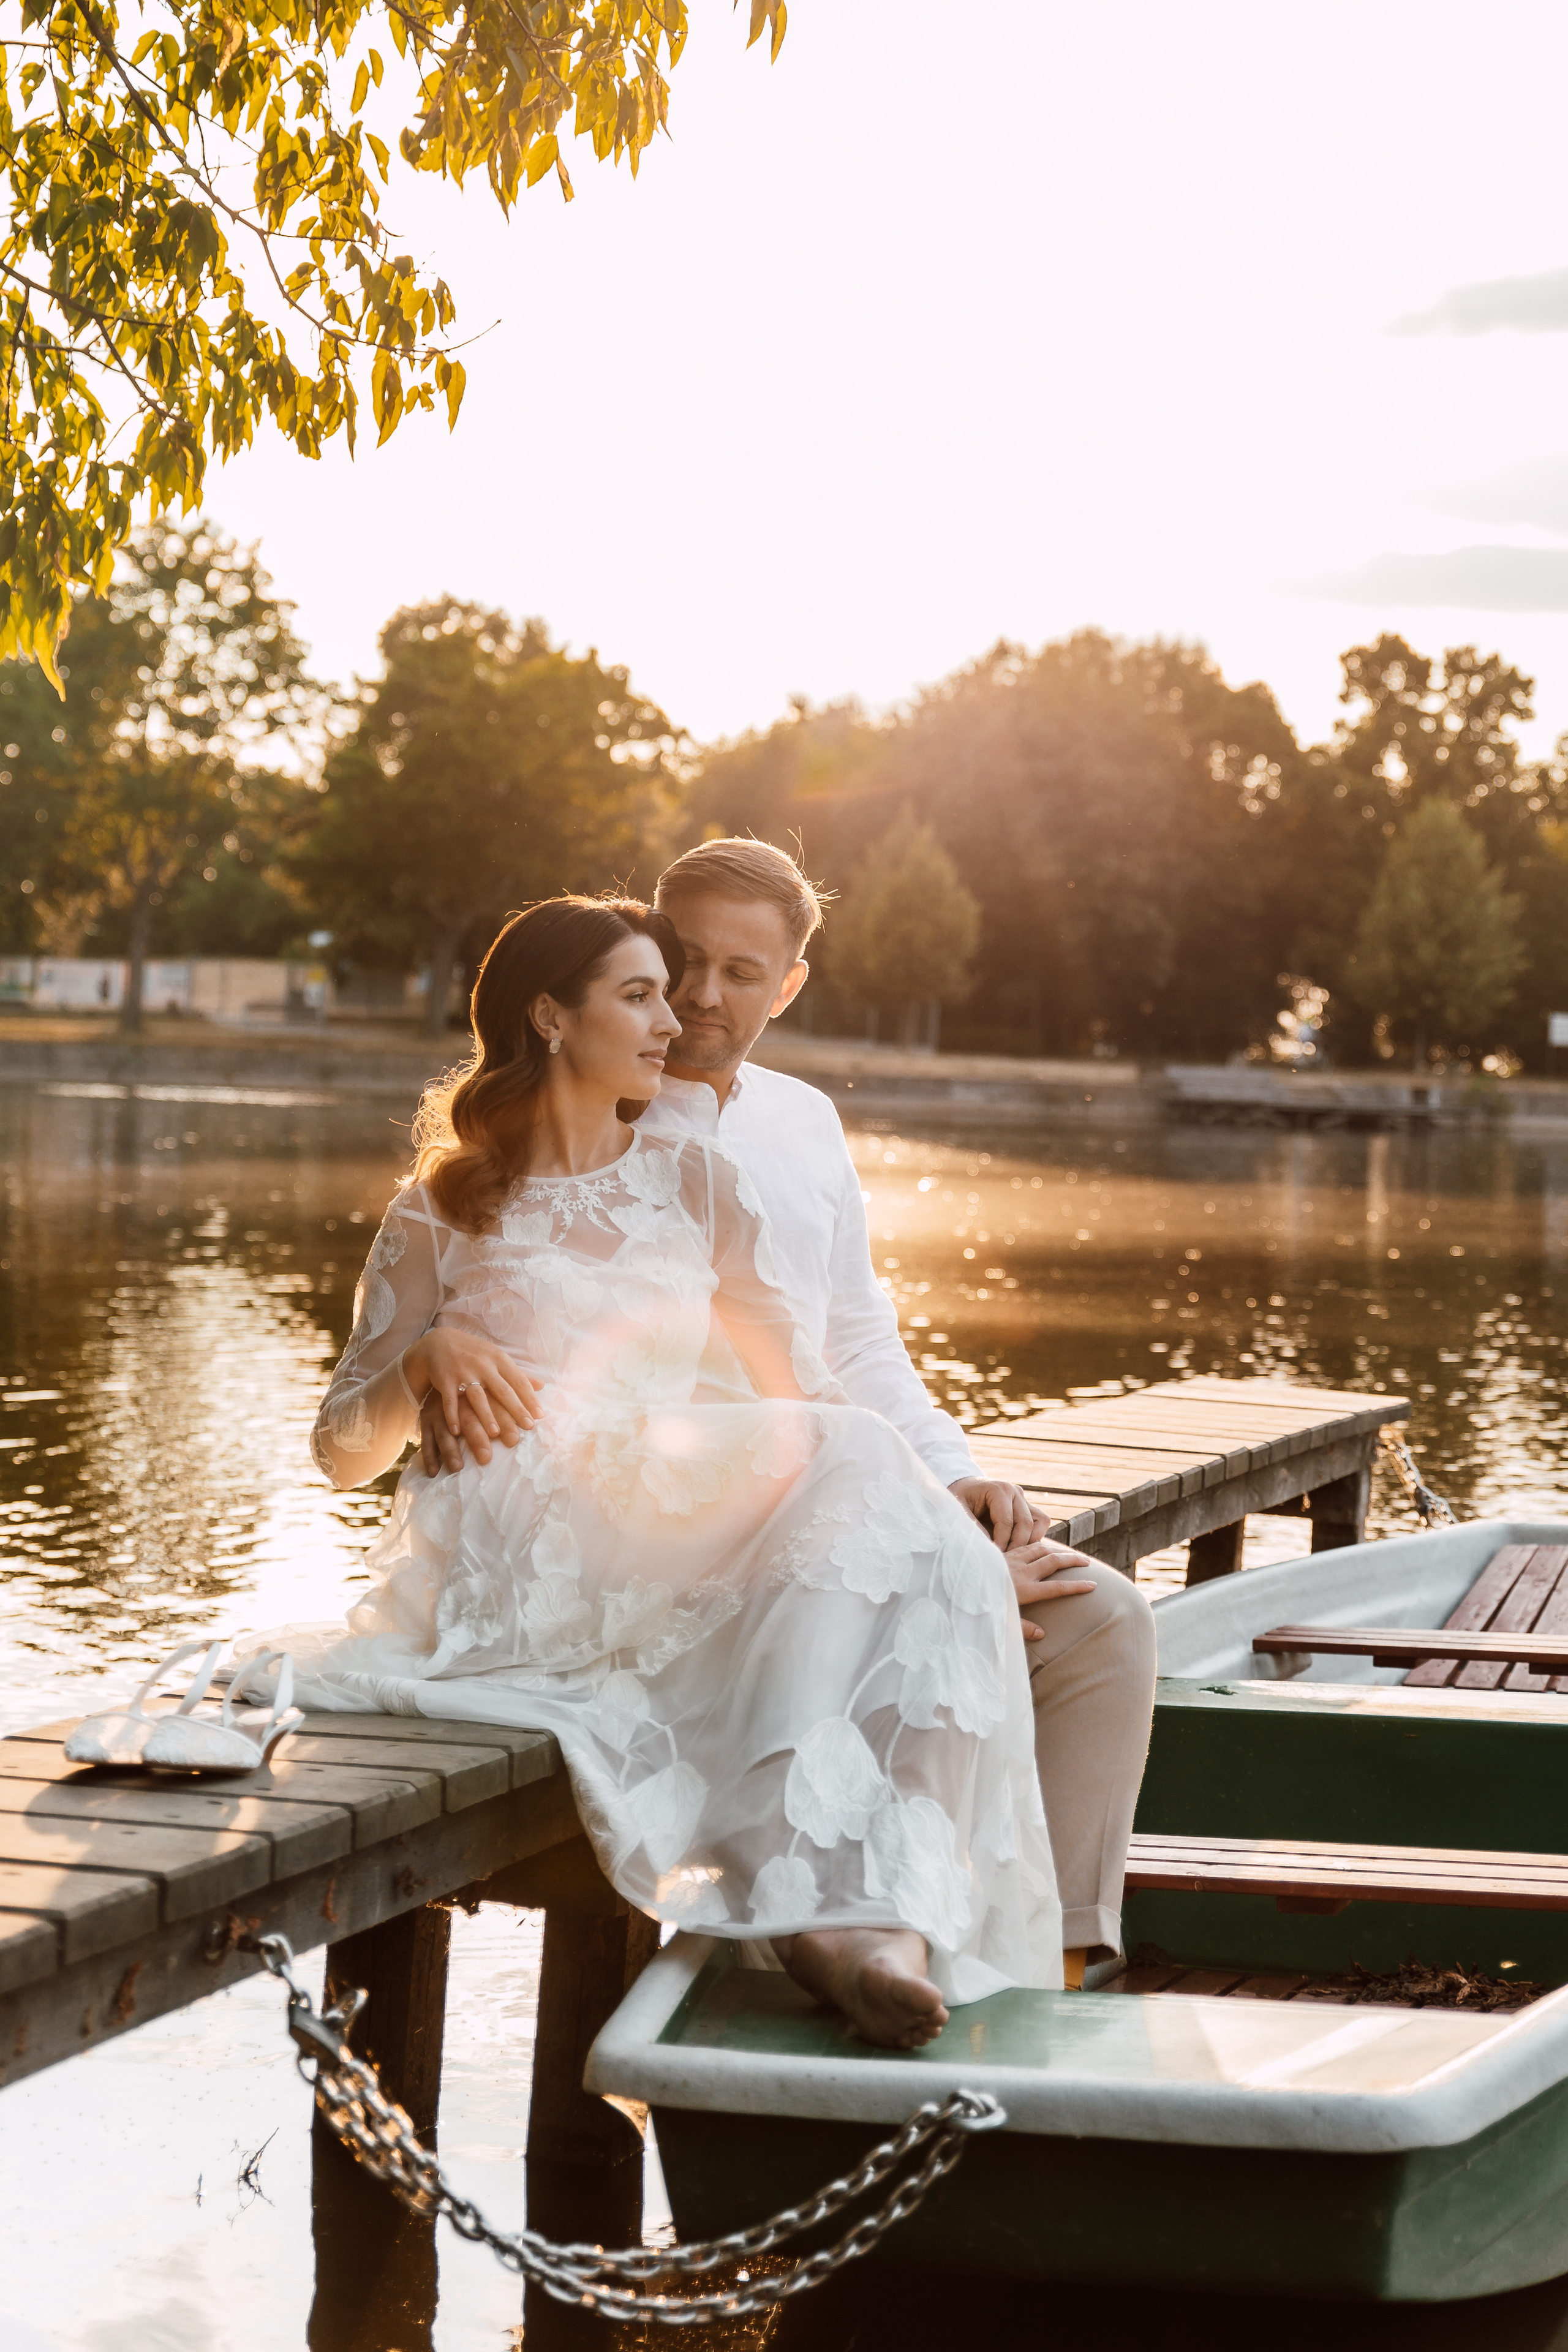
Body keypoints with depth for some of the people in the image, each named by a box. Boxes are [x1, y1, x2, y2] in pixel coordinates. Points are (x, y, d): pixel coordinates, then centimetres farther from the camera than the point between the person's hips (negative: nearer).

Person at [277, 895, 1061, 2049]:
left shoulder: (698, 1184, 23)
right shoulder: (443, 1213, 15)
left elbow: (807, 1391, 17)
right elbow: (345, 1454, 12)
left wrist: (938, 1503, 0)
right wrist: (429, 1359, -9)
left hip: (670, 1553, 4)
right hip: (502, 1562, -4)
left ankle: (847, 1908, -44)